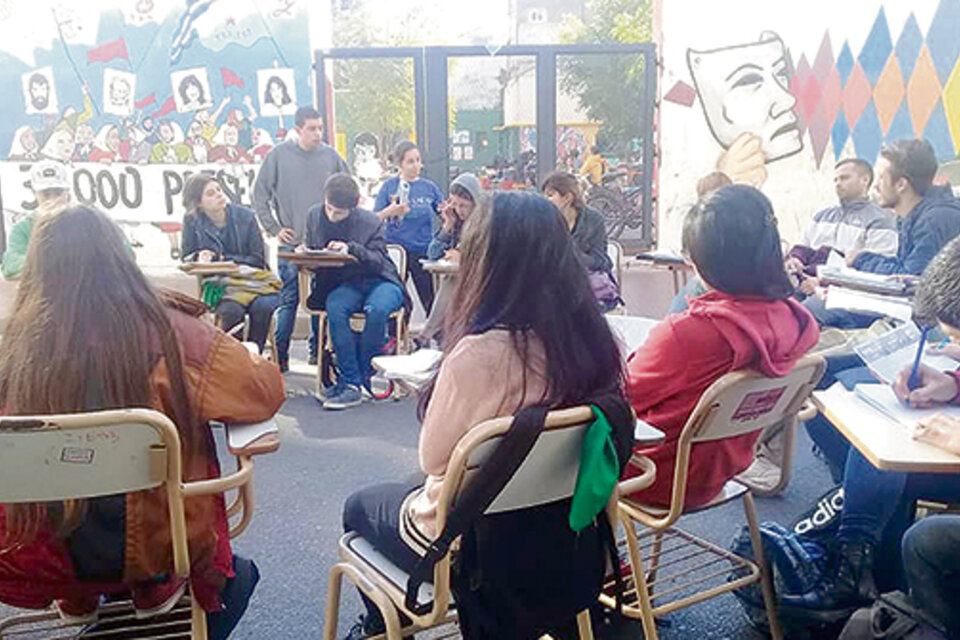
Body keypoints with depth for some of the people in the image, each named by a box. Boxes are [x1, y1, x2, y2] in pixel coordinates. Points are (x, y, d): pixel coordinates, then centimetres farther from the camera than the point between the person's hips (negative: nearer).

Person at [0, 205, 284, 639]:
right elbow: (267, 390, -10)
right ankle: (154, 586, 33)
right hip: (153, 543, -2)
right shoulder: (166, 334, -19)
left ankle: (77, 598, 39)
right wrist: (253, 361, 11)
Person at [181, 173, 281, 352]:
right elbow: (186, 256, 12)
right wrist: (200, 257, -12)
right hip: (219, 284, -1)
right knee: (231, 310, -34)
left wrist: (223, 259, -9)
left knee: (263, 306, -32)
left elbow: (258, 260, 2)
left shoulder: (245, 216, 1)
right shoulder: (192, 221, 2)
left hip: (252, 278, 1)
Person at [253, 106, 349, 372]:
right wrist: (274, 228, -1)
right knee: (289, 300, -2)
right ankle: (279, 355, 5)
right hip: (291, 244, -2)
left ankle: (318, 351, 17)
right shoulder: (278, 155, 0)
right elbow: (260, 194, 5)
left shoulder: (331, 156, 5)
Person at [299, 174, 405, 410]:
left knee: (376, 310, -38)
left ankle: (361, 379, -22)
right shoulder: (314, 216, 4)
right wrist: (304, 252, -9)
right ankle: (351, 383, -30)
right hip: (346, 283, 3)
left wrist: (351, 248, -29)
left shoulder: (371, 222, -7)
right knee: (334, 307, -34)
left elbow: (379, 261, -13)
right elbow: (312, 251, 16)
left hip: (380, 281, -2)